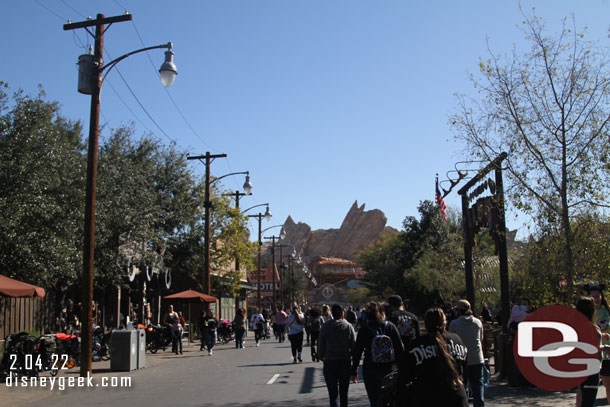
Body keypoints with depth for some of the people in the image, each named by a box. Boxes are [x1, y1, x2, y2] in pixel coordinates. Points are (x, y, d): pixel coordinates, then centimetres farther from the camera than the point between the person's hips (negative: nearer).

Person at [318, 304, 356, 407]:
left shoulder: (325, 327, -5)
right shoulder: (349, 326, -4)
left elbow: (320, 345, -1)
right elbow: (354, 345, -3)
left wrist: (321, 357, 16)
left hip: (329, 363, -1)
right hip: (345, 363, 1)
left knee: (333, 394, -1)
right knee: (343, 393, 16)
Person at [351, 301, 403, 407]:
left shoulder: (364, 329, -4)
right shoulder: (390, 326, -1)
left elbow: (357, 351, -3)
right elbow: (399, 348, -2)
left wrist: (354, 370, 4)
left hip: (371, 370, -2)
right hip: (389, 370, 2)